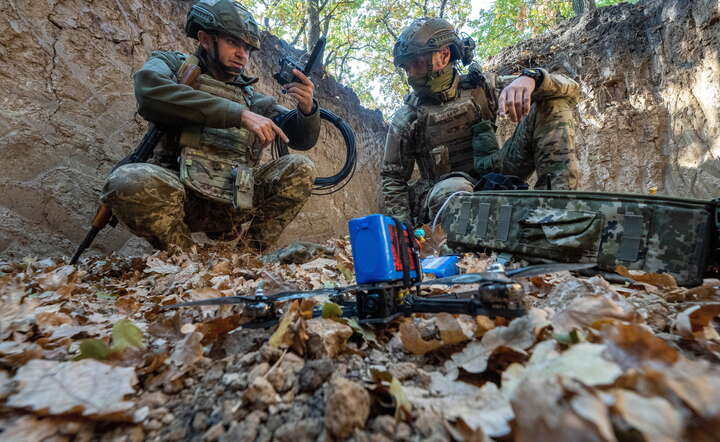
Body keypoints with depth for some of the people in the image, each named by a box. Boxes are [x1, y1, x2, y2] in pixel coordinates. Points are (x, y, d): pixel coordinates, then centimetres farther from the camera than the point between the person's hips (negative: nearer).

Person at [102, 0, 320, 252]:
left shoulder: (253, 99, 16)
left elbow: (303, 140, 11)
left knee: (300, 168, -11)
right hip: (176, 196, -3)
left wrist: (307, 108, -12)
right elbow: (149, 89, -16)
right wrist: (239, 114, -21)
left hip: (231, 202, 3)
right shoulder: (172, 65, 9)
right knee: (128, 181, -33)